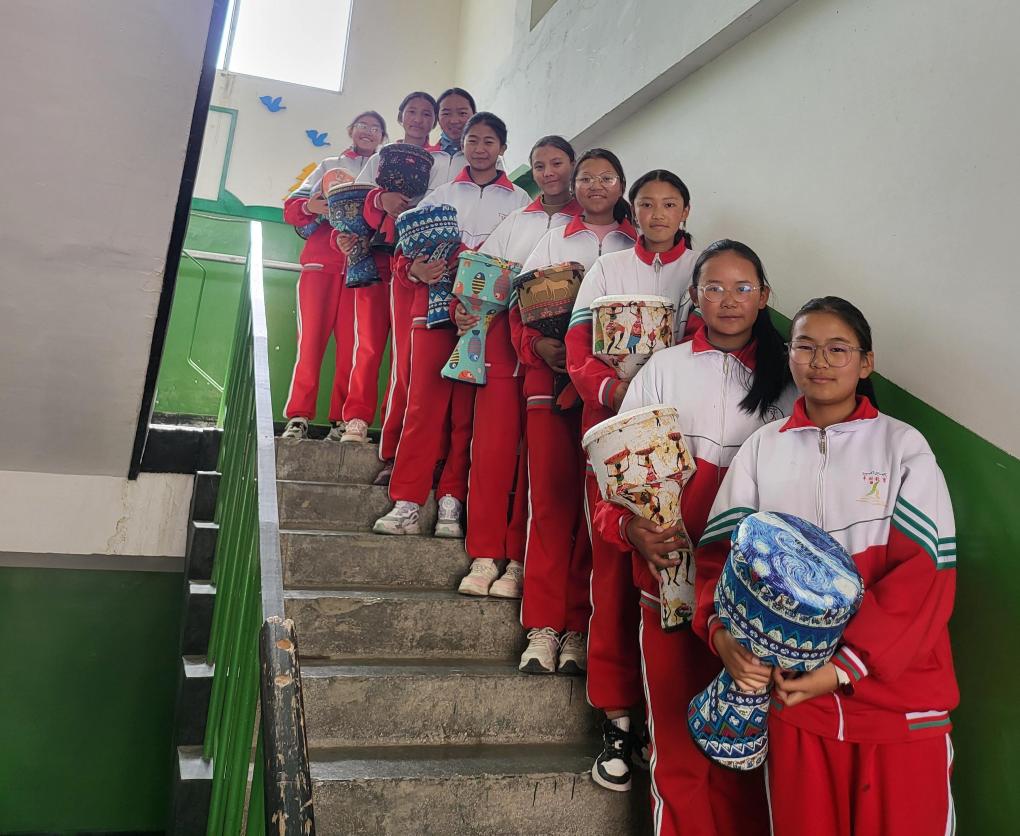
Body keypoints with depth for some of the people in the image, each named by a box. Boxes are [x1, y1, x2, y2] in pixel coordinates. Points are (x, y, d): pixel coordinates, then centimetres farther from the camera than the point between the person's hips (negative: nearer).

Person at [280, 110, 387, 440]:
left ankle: (342, 421, -5)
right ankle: (298, 418, -9)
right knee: (311, 336, -9)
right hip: (321, 259, 1)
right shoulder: (329, 165, 23)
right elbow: (292, 206, 16)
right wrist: (310, 207, -7)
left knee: (351, 341, -7)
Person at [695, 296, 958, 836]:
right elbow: (720, 552, 2)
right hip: (793, 693, 2)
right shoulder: (761, 449, 5)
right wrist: (722, 632, -17)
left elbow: (925, 575, -9)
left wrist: (847, 666, -19)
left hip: (900, 695, -1)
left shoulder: (903, 446, -2)